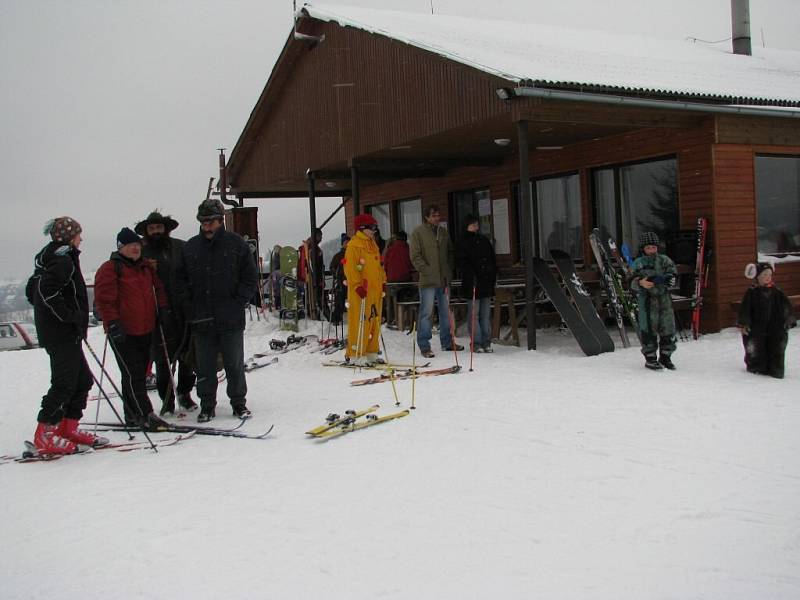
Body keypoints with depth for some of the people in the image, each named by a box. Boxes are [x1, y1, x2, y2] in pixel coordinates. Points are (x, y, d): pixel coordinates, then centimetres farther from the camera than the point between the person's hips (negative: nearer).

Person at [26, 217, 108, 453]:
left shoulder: (49, 257, 17)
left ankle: (68, 428, 18)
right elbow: (47, 290, -26)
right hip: (63, 333, -10)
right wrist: (69, 316, -21)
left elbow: (31, 290, 20)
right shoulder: (64, 258, -13)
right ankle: (44, 435, -4)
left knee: (83, 379, 14)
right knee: (64, 382, -8)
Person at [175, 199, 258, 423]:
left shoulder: (237, 244, 0)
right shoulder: (190, 247, 7)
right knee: (205, 366, 7)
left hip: (231, 320, -2)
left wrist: (237, 304, -6)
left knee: (235, 364, 6)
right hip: (201, 319, 2)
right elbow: (181, 279, 13)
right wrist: (190, 307, 2)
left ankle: (239, 403, 19)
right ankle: (207, 406, 18)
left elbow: (251, 279, 2)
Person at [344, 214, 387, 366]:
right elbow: (350, 268, -14)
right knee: (359, 322, -8)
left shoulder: (373, 245, 20)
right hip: (360, 291, -9)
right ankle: (355, 355, -3)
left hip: (375, 290, 9)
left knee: (374, 321, 10)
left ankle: (371, 353, 18)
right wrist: (358, 285, -19)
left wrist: (383, 282, 19)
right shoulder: (353, 245, -8)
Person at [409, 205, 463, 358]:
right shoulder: (418, 232, -3)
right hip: (428, 281, -6)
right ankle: (424, 346, 1)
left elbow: (451, 252, 21)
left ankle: (447, 341, 23)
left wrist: (449, 270, 8)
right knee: (426, 313, -4)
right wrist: (427, 271, -14)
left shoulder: (443, 232, 14)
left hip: (444, 279, 6)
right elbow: (415, 256, -8)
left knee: (446, 311, 13)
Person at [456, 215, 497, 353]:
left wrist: (492, 277, 10)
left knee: (485, 314, 9)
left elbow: (493, 261, 19)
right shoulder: (462, 243, -2)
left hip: (486, 283, 5)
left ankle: (486, 342, 14)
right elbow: (462, 263, -10)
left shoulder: (484, 241, 16)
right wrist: (472, 276, -21)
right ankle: (476, 343, 1)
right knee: (474, 314, -3)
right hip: (472, 284, -5)